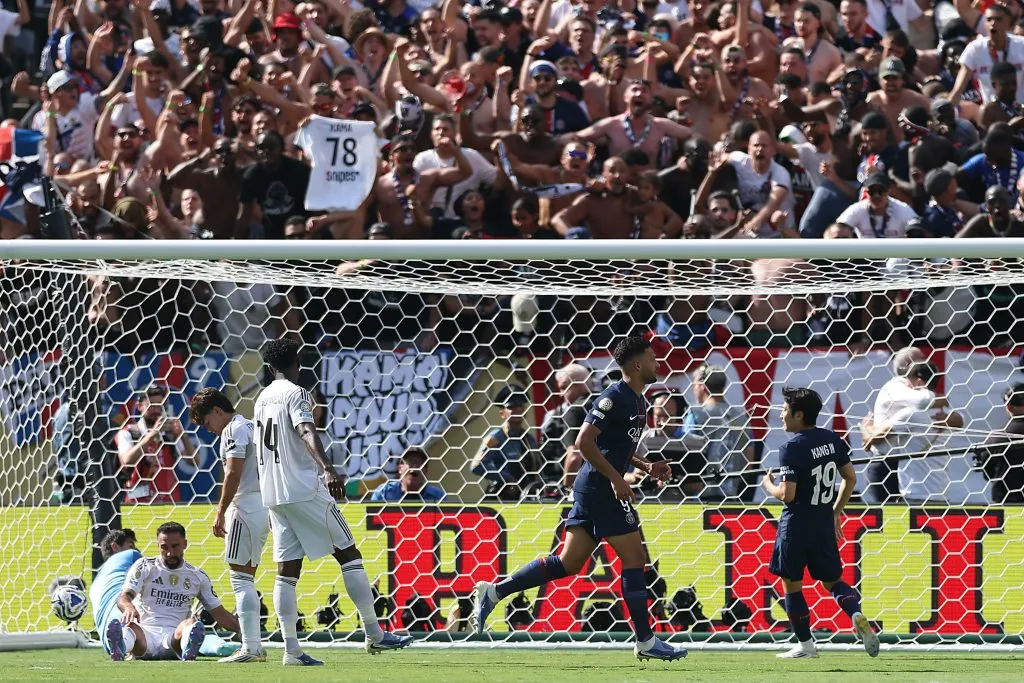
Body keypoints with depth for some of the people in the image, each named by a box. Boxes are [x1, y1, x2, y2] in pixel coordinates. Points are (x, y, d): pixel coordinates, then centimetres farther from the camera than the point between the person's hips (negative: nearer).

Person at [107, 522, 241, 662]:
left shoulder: (197, 576, 16)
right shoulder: (144, 566, 9)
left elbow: (219, 614, 22)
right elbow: (124, 597, -7)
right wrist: (129, 608, -32)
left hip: (175, 636, 2)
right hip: (146, 631, -2)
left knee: (190, 624, -33)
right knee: (130, 628, -38)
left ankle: (188, 657, -67)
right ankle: (119, 652, -73)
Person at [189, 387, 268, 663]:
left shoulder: (234, 430, -8)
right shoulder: (251, 426, 21)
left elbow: (233, 474, -17)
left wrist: (220, 513, -16)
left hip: (246, 506, -10)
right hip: (265, 510, 10)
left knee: (241, 578, -10)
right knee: (246, 579, 12)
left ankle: (250, 648, -16)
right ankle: (255, 647, 10)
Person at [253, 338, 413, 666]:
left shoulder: (262, 399, 16)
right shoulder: (296, 394, -7)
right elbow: (307, 433, -25)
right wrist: (327, 469, -40)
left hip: (273, 494, 7)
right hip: (304, 490, -7)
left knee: (287, 571, 4)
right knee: (349, 554, 0)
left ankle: (291, 649, -3)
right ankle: (374, 634, -1)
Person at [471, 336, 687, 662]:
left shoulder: (637, 401, 17)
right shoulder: (614, 397, -14)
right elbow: (584, 442, -21)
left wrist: (646, 467, 15)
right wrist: (616, 478, -20)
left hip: (590, 488, 10)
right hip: (600, 487, -10)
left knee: (568, 563, 7)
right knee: (634, 557, -5)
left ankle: (493, 591, 7)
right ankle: (645, 641, 2)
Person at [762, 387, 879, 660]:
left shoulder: (791, 448, -17)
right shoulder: (832, 440, 4)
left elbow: (787, 494, -21)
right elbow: (850, 479, 10)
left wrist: (769, 486, 0)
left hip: (796, 526, -6)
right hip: (825, 525, 6)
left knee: (792, 584, 9)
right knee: (832, 580, 17)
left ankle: (805, 644, 12)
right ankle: (857, 615, -11)